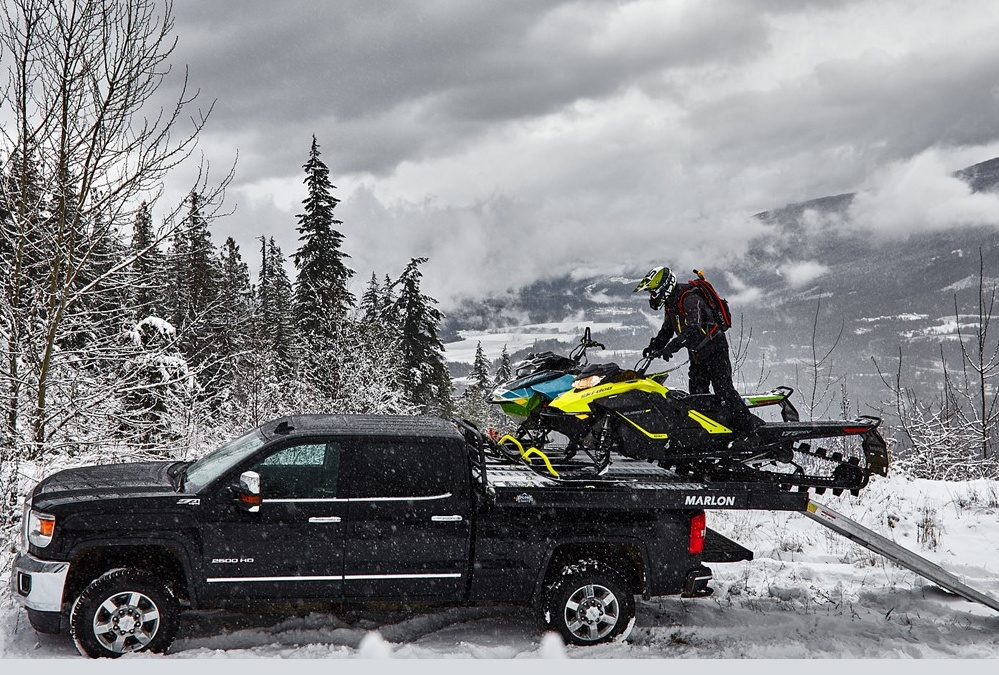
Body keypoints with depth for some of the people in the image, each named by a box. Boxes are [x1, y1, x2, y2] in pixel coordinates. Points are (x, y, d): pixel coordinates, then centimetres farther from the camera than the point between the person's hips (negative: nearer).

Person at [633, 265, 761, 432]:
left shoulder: (690, 299, -22)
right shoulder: (671, 303, 8)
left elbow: (693, 330, -36)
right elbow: (666, 331, 21)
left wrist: (670, 347, -43)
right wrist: (653, 347, 4)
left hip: (714, 348, -10)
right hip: (697, 354, 10)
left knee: (724, 391, -16)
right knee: (697, 394, 9)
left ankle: (751, 427, -14)